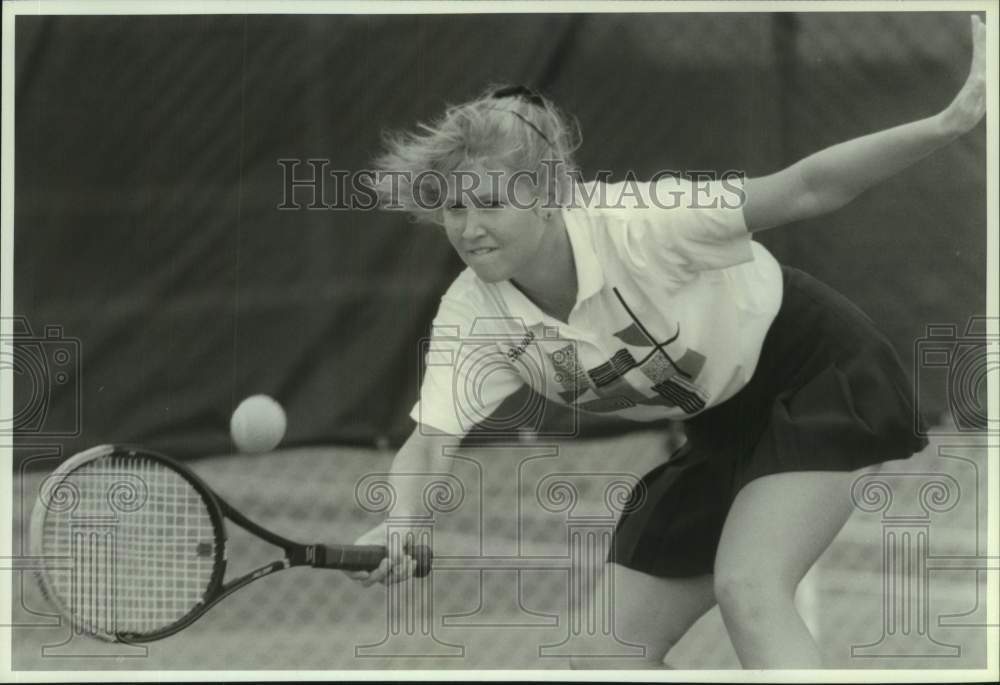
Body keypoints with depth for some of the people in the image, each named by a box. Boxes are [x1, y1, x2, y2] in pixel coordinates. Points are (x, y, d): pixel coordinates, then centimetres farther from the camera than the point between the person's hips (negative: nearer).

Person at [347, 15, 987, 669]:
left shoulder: (634, 221, -31)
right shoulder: (471, 313, -15)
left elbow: (804, 191, -32)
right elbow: (430, 442, -19)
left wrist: (947, 124, -42)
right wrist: (401, 522, -42)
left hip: (814, 376, -7)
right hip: (717, 430, 7)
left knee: (748, 588, -28)